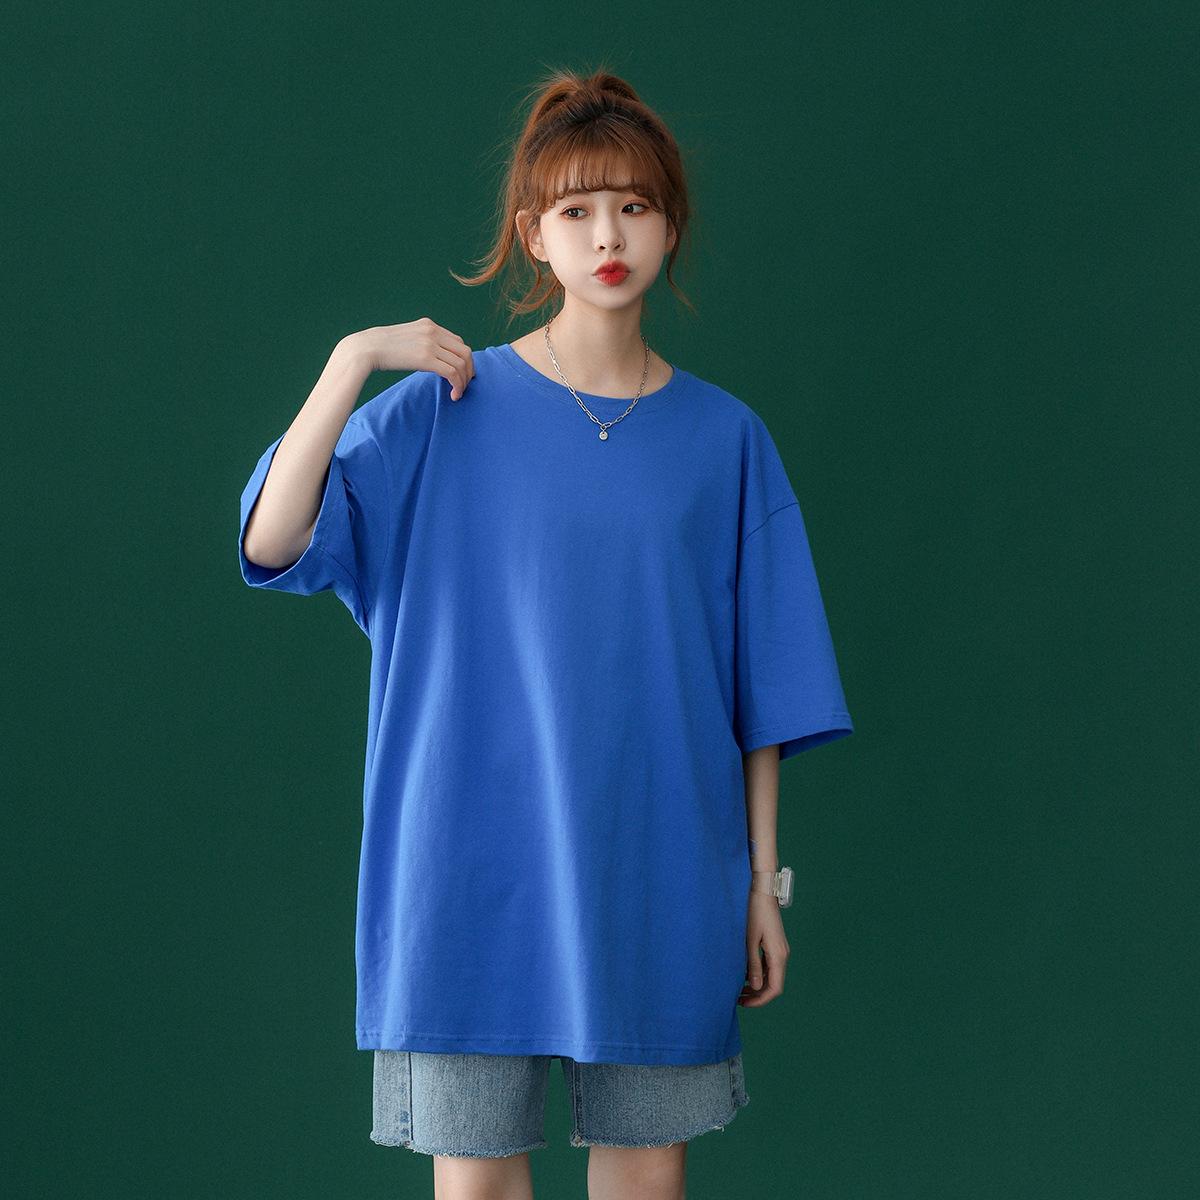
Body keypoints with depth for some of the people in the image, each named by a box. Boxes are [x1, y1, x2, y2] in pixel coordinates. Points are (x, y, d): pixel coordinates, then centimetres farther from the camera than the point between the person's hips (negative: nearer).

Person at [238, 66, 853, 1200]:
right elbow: (272, 544, -13)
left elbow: (759, 689, 7)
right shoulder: (446, 407, -1)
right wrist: (353, 358, -18)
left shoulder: (722, 437, 4)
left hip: (658, 871, 2)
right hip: (478, 860, -1)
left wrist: (762, 880, 5)